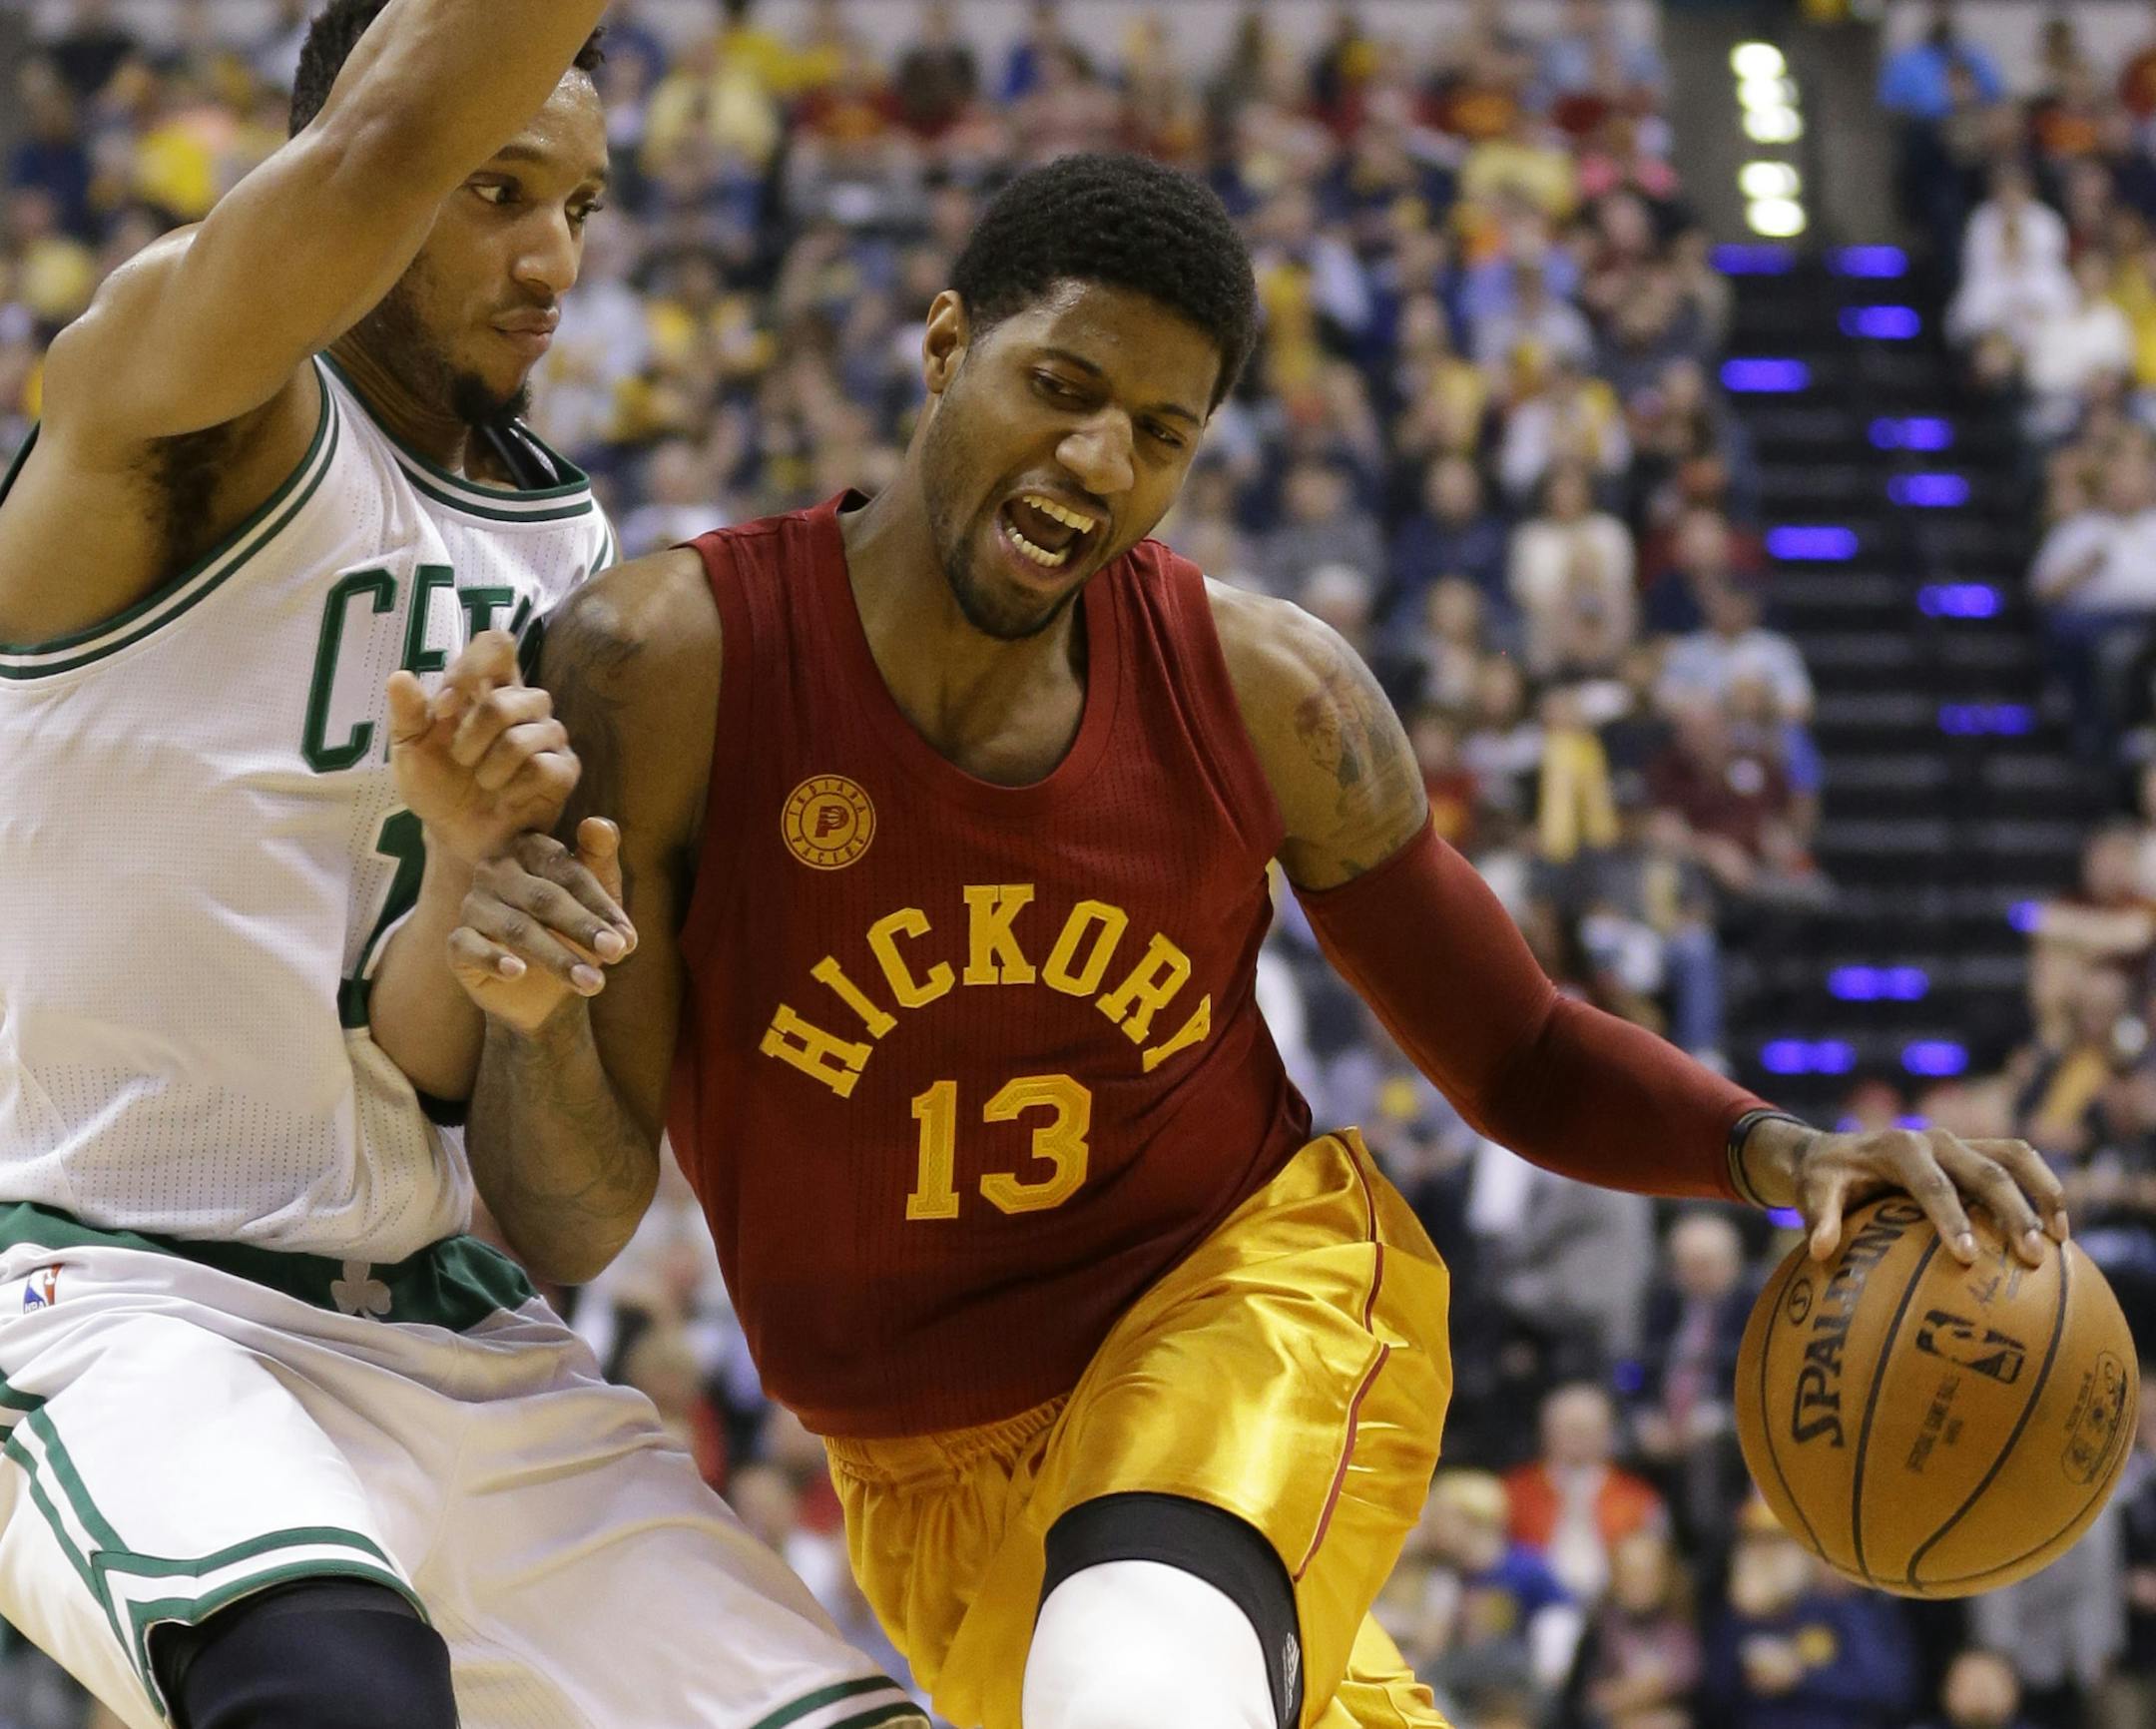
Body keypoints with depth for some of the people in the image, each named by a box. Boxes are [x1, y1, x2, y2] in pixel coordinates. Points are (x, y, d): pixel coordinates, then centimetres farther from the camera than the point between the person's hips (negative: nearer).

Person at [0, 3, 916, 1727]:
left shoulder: (564, 557, 12)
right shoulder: (170, 399, -8)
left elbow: (433, 1078, 7)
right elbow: (384, 143, -33)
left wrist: (469, 856, -13)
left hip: (444, 1322, 8)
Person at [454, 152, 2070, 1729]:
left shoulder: (1265, 691, -13)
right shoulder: (666, 663, -19)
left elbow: (1515, 1052, 0)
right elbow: (571, 1224, -17)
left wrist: (1772, 1146, -19)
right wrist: (534, 1016, -39)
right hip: (935, 1486, 2)